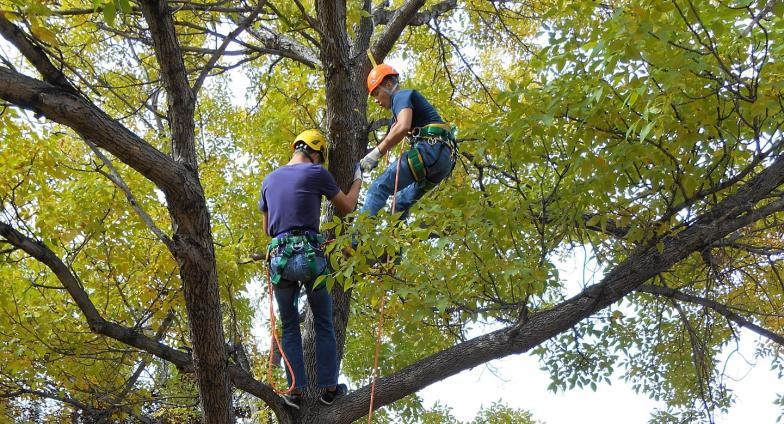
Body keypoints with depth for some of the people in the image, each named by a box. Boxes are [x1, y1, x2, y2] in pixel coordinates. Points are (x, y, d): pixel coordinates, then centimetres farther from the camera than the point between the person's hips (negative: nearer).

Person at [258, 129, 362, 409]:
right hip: (311, 257, -4)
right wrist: (357, 180, 27)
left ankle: (296, 390, 8)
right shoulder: (316, 173, 0)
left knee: (289, 327, 13)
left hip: (279, 258, 4)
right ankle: (329, 388, 13)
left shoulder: (269, 180, 15)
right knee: (323, 324, 10)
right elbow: (347, 207, 12)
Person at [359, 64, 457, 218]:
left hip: (431, 149, -10)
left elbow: (403, 127, -18)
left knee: (379, 187, -14)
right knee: (402, 203, 17)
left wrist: (375, 154, -14)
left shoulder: (402, 95, 3)